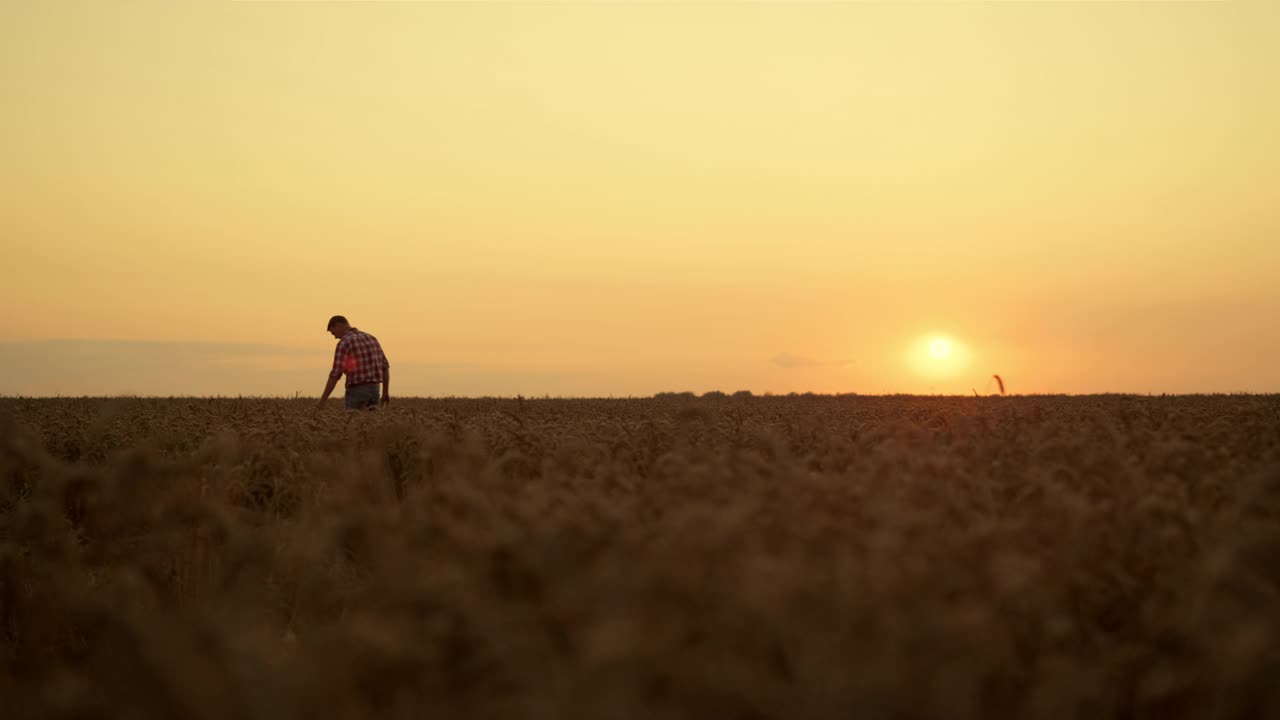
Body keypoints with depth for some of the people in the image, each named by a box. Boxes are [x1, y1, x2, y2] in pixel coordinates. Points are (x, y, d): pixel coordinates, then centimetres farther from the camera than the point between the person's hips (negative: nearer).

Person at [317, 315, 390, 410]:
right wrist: (386, 392, 18)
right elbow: (385, 366, 13)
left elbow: (335, 374, -16)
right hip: (374, 390, 7)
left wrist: (322, 400, -14)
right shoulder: (371, 338, 13)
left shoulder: (344, 343, -10)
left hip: (356, 391, -7)